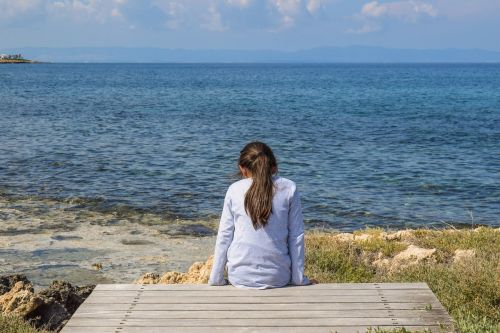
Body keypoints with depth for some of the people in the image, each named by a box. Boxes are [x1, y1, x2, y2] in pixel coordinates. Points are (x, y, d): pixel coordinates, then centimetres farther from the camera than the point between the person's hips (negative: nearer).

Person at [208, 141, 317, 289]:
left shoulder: (234, 189, 0)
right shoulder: (289, 188, 0)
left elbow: (224, 236, 0)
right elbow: (296, 237, 0)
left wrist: (216, 279, 6)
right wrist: (299, 279, 6)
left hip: (239, 277, 1)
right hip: (277, 278, 0)